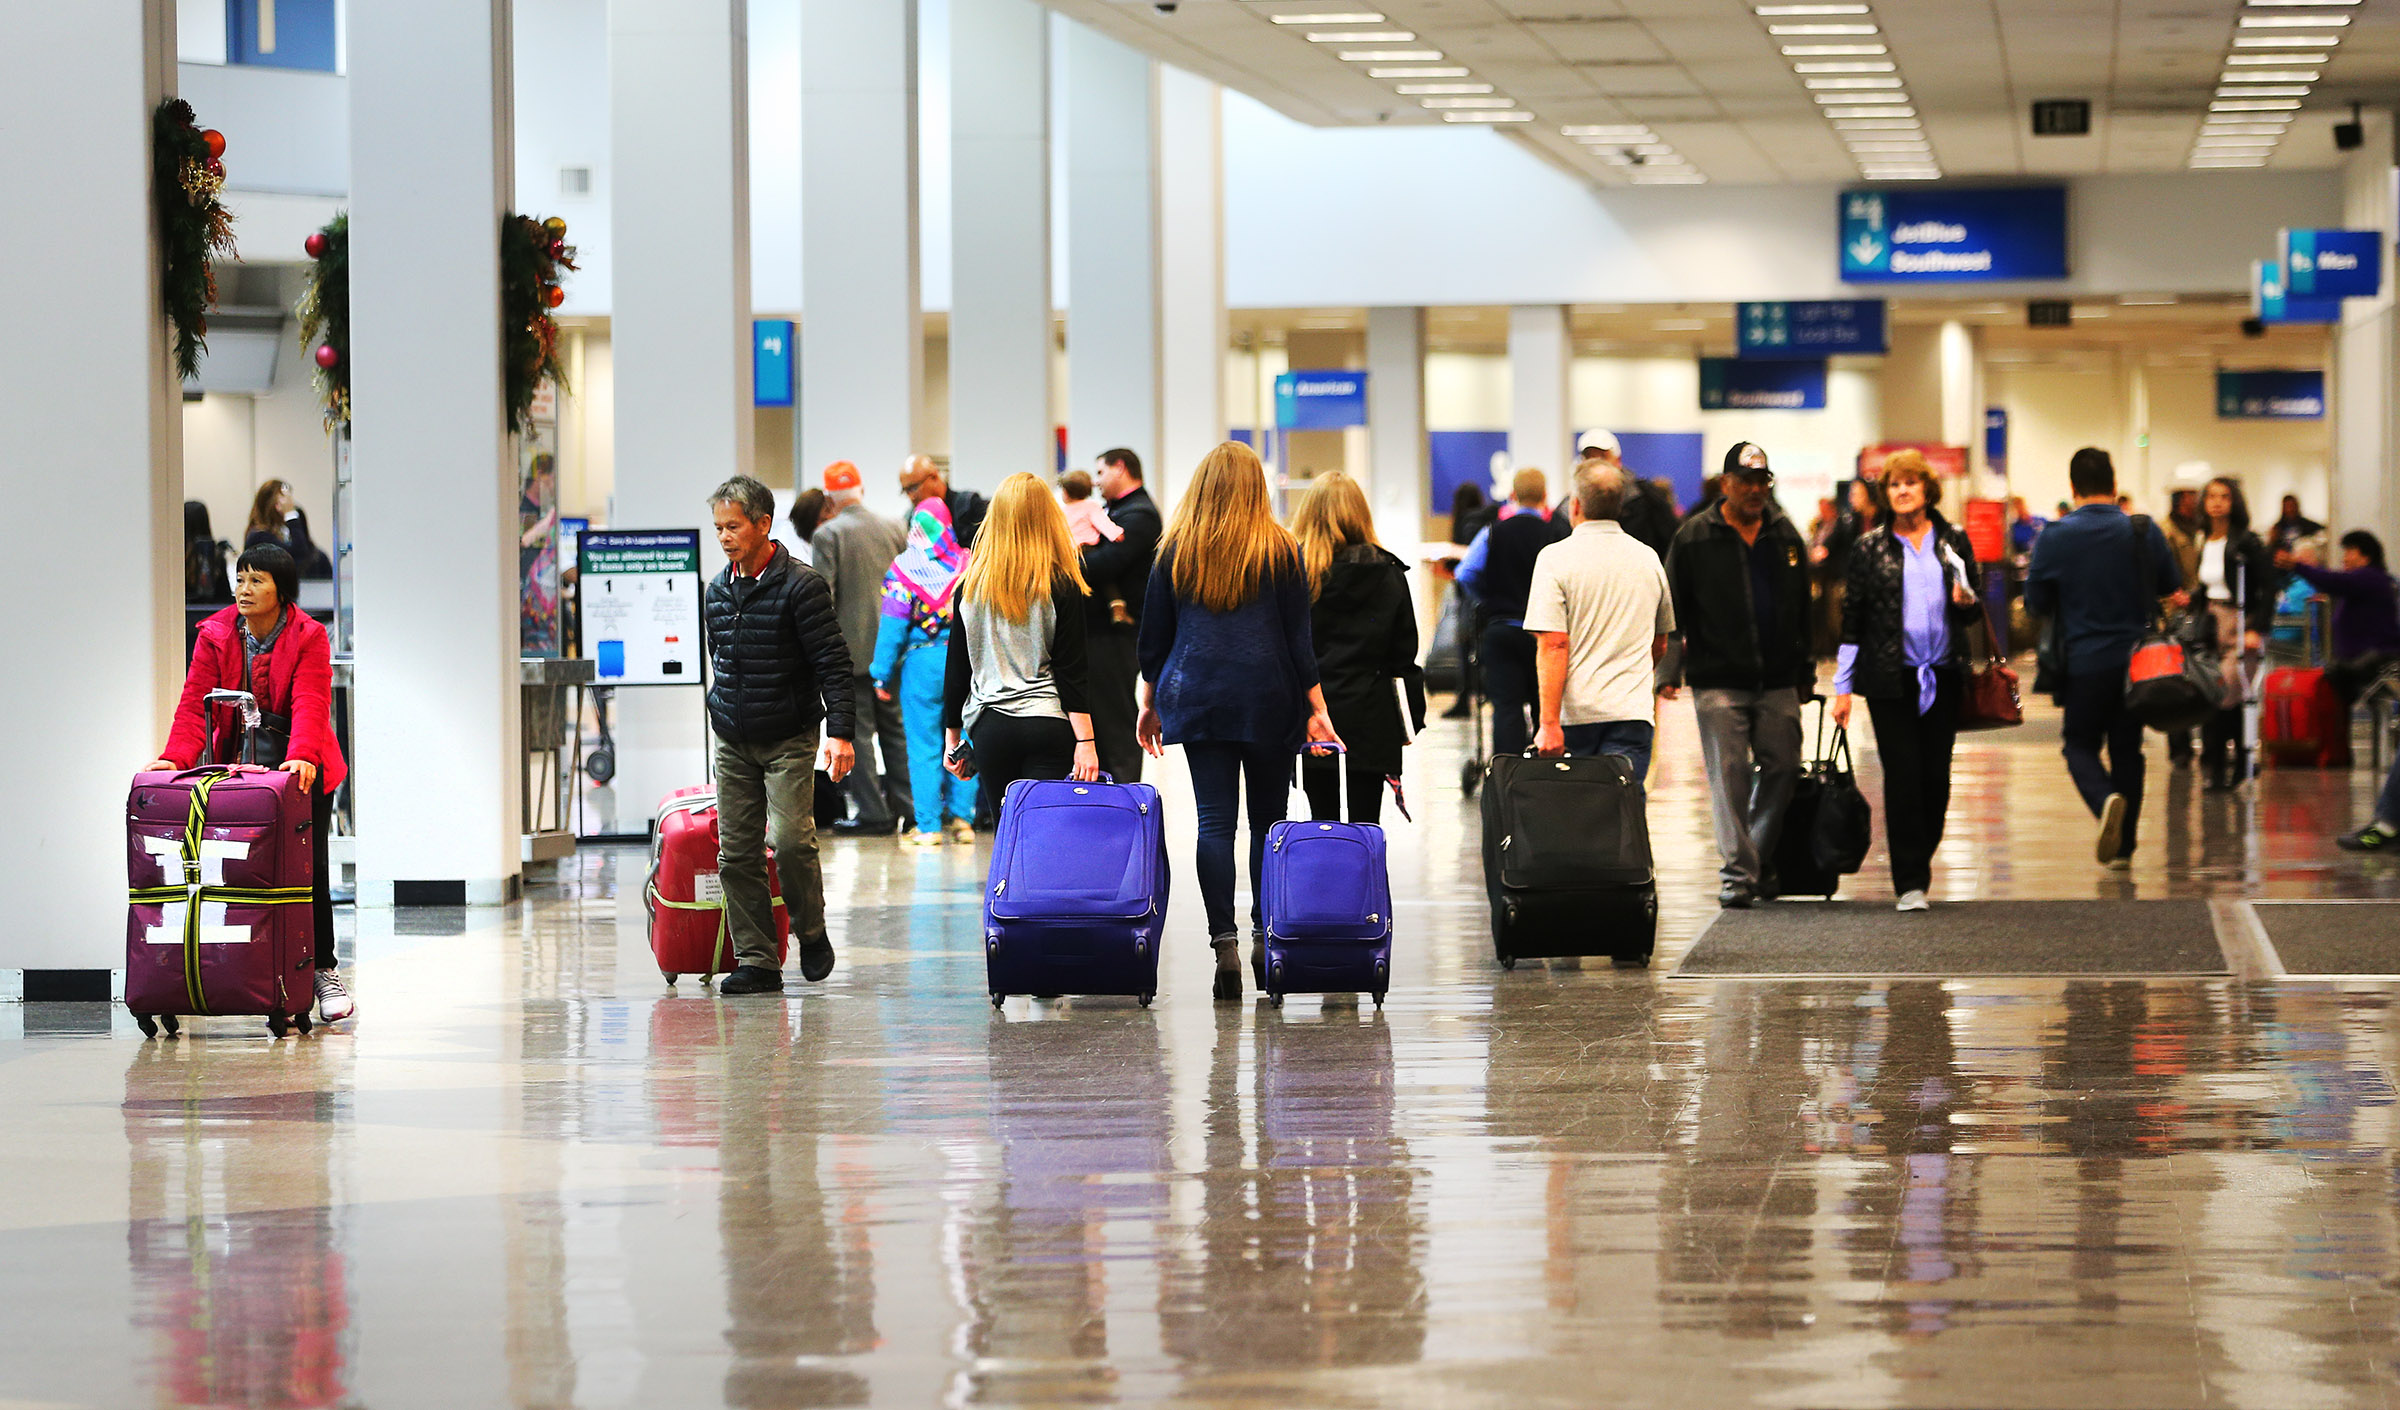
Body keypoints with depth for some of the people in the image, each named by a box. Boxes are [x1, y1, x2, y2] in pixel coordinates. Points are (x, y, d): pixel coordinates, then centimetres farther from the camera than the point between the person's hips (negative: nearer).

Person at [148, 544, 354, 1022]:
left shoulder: (307, 638, -7)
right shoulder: (215, 636, 1)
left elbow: (310, 704, -20)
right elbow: (195, 704, -6)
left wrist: (303, 756, -38)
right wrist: (176, 757, -22)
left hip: (301, 768, -2)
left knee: (308, 865, -5)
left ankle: (324, 971, 7)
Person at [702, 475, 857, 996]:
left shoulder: (800, 585, -11)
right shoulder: (717, 591, 8)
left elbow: (833, 663, -13)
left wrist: (839, 732, -20)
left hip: (789, 741, -6)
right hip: (733, 743, 6)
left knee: (790, 838, -17)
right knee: (737, 852, 1)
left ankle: (811, 934, 7)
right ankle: (756, 962, 5)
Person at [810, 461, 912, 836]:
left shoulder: (828, 534, -10)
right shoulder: (893, 529, 6)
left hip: (850, 648, -5)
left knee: (857, 728, -1)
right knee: (894, 726, 14)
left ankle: (872, 812, -1)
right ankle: (904, 805, 16)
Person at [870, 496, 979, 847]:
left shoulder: (903, 568, -6)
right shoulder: (968, 564, 1)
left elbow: (893, 624, -6)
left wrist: (883, 674, 0)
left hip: (922, 661, -3)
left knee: (924, 746, 4)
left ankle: (928, 827, 5)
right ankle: (962, 819, 12)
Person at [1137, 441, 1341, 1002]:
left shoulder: (1175, 550, 4)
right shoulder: (1281, 550, 0)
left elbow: (1153, 636, 7)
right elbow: (1299, 638, 0)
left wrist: (1150, 703, 17)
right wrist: (1316, 709, 3)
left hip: (1196, 697, 1)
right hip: (1268, 701, -1)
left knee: (1214, 822, -2)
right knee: (1267, 818, 9)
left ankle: (1224, 944, -10)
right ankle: (1265, 936, 7)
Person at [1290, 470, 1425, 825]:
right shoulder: (1389, 573, 2)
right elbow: (1404, 653, 5)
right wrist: (1408, 724, 12)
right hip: (1372, 723, 1)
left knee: (1323, 823, 6)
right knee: (1365, 825, 1)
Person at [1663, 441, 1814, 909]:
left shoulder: (1784, 534, 11)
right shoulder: (1694, 537, 0)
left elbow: (1803, 608, 18)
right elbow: (1674, 606, 3)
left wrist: (1806, 671, 17)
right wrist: (1671, 670, -2)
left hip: (1777, 681, 4)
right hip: (1718, 681, -4)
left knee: (1782, 766, 4)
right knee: (1729, 775, -6)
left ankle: (1758, 859, 21)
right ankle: (1737, 874, -4)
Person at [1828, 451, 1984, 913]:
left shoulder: (1953, 542, 8)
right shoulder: (1870, 548, 3)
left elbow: (1972, 612, 15)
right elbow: (1852, 619, 4)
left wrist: (1967, 602, -10)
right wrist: (1843, 688, 1)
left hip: (1943, 676, 2)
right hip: (1891, 679, -2)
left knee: (1936, 775, 3)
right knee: (1902, 775, -7)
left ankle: (1921, 858, 23)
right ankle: (1910, 882, -6)